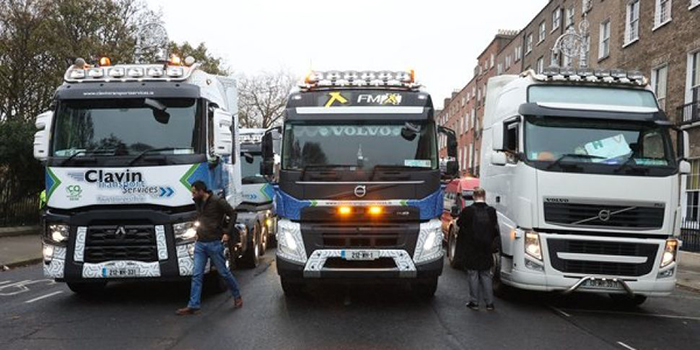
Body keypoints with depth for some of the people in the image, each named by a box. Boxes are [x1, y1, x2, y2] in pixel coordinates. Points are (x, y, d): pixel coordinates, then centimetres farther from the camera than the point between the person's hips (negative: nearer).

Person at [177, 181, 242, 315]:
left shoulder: (217, 202, -12)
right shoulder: (198, 202, 10)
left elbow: (232, 214, -8)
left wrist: (227, 233, -12)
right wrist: (198, 232, 15)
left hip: (214, 243, -6)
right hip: (200, 244, 6)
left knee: (223, 272, 4)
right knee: (196, 275, 1)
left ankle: (237, 296, 23)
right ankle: (193, 306, 2)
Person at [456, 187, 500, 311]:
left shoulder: (467, 211, -15)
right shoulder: (491, 211, -6)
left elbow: (459, 223, -1)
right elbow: (495, 230, 5)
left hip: (471, 250, -3)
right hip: (486, 250, 3)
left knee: (473, 275, 7)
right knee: (486, 275, 12)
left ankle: (474, 302, 11)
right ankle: (489, 302, 13)